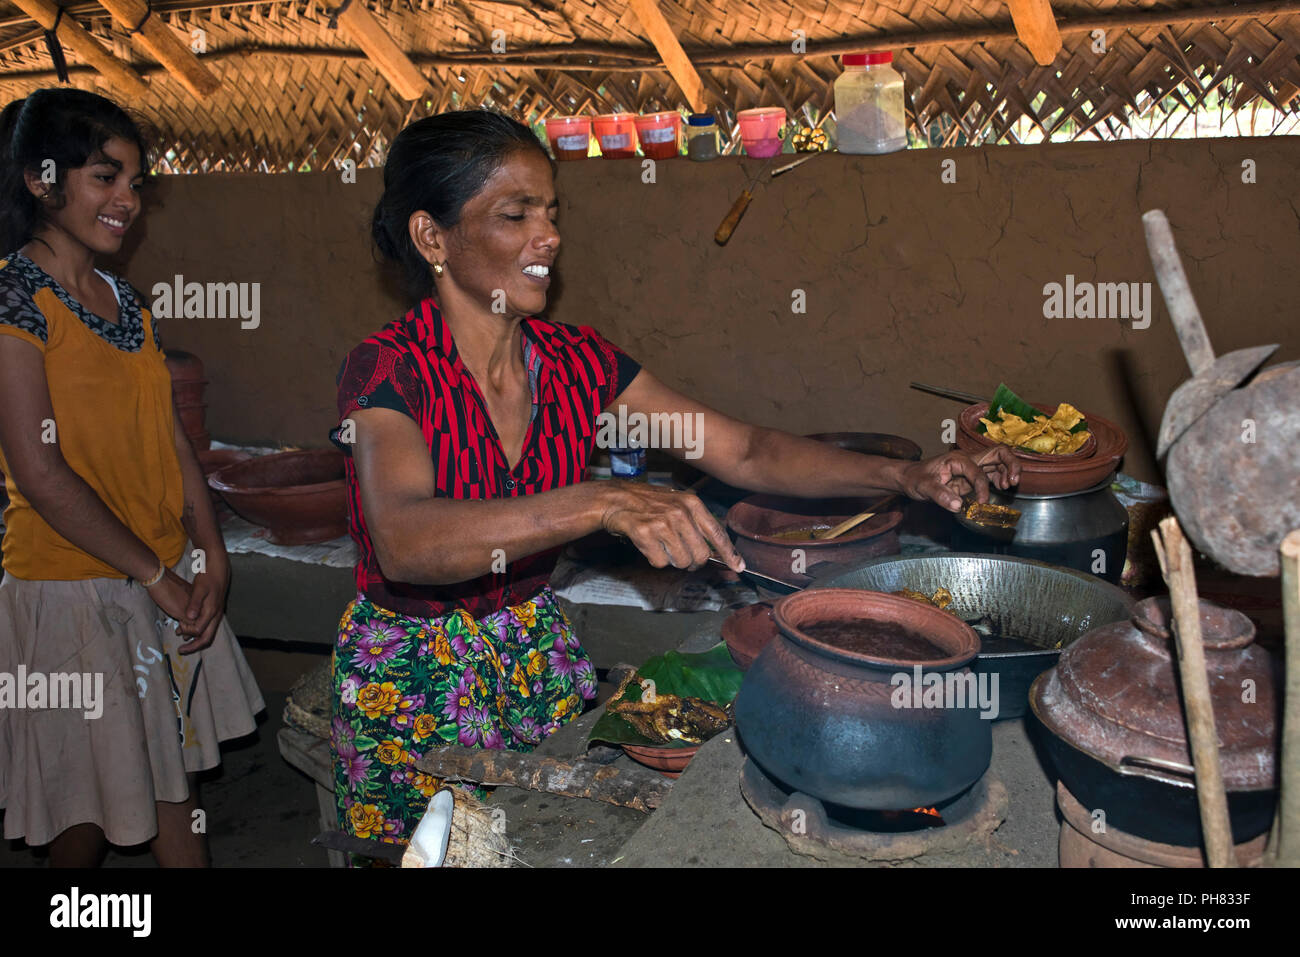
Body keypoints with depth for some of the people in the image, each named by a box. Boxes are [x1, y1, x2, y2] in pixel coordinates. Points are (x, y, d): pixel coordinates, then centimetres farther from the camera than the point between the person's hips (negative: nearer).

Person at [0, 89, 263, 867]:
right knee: (90, 799, 9)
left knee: (177, 770, 15)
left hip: (168, 583, 7)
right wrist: (154, 575, -15)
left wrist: (210, 555, -2)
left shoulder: (126, 299, 9)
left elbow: (171, 437, 9)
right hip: (75, 588, -6)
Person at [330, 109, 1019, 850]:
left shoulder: (574, 360, -5)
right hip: (413, 679, -4)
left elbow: (745, 454, -4)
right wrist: (601, 504, -48)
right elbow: (404, 542, -38)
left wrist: (906, 477, -16)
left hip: (541, 662, 4)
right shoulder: (388, 369, -19)